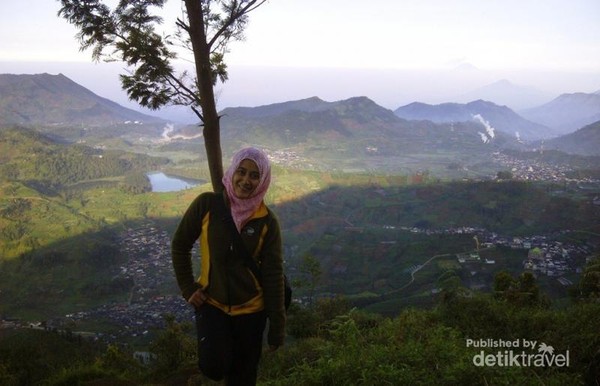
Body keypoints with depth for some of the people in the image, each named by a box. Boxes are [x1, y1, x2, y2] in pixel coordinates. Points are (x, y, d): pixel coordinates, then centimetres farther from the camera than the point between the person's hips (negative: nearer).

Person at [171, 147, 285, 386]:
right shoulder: (207, 204, -13)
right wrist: (188, 289, -4)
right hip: (211, 303, 0)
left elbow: (273, 276, -8)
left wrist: (276, 328, -6)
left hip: (250, 309, 1)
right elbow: (180, 246, 1)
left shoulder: (267, 222, -11)